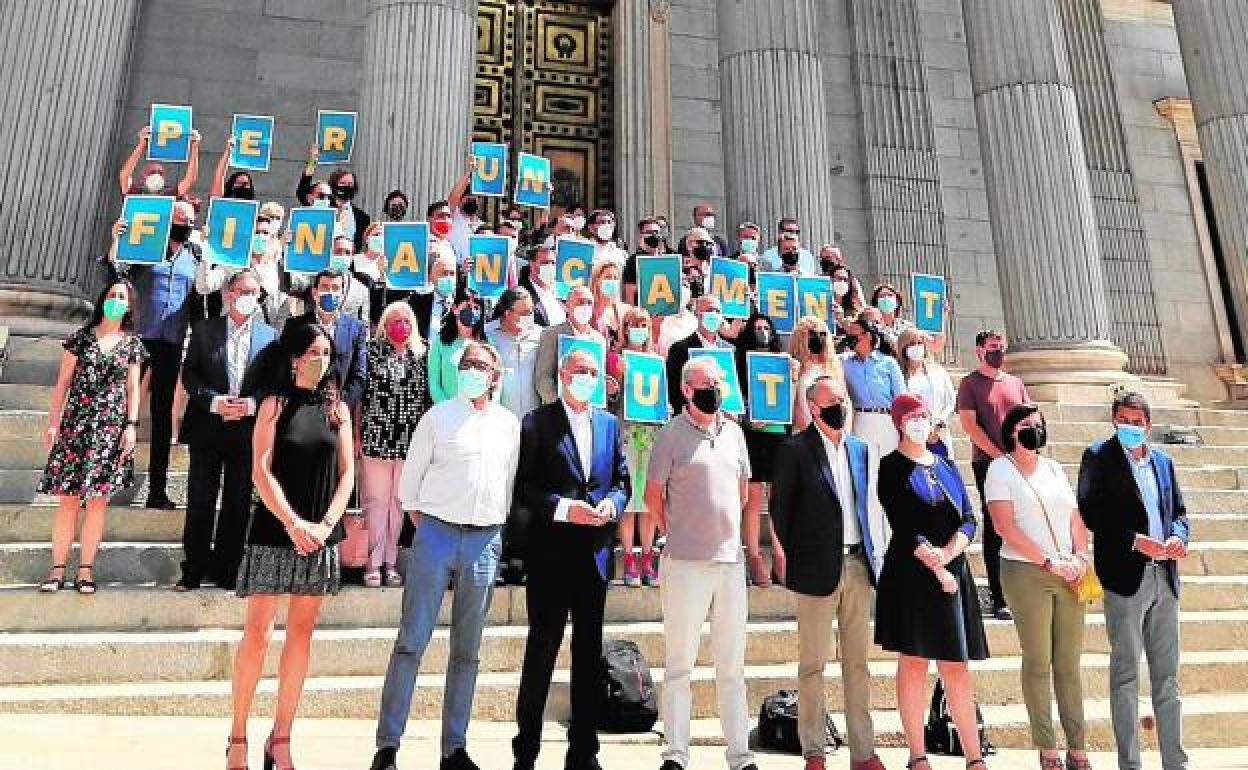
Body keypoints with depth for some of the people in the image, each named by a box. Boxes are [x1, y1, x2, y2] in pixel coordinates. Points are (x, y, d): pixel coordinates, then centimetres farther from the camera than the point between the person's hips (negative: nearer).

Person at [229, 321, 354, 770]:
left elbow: (347, 472, 4)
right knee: (257, 634, -2)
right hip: (275, 531, -3)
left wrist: (325, 525, -7)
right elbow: (261, 471, -6)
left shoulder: (338, 409, 9)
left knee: (301, 634, 7)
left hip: (319, 536, 3)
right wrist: (294, 523, -14)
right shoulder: (275, 404, 1)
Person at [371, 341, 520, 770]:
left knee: (467, 649, 9)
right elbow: (411, 474, 5)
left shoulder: (509, 424, 10)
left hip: (485, 541, 3)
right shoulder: (438, 416, 3)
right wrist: (419, 522, 1)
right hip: (436, 532, -2)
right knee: (412, 640, -3)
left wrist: (496, 528, 11)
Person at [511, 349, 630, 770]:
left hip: (595, 553, 4)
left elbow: (622, 480, 13)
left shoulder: (609, 424, 12)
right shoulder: (537, 422, -2)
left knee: (589, 652, 12)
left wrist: (611, 504, -7)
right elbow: (522, 486, -7)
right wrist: (563, 508, -17)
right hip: (551, 553, -4)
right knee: (541, 650, 4)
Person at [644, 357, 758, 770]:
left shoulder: (733, 431, 10)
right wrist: (677, 534, 5)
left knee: (733, 665, 12)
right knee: (679, 665, 4)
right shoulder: (672, 434, -5)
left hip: (731, 560, 5)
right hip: (685, 563, -5)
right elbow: (653, 494, 0)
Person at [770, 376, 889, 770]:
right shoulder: (795, 449, -6)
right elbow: (780, 508, -5)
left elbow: (871, 505, 16)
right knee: (813, 664, 4)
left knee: (858, 663, 12)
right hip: (818, 569, -5)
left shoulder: (862, 449, 12)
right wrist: (795, 558, -5)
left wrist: (875, 555, 9)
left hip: (860, 566, 5)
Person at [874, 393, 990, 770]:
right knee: (913, 663, 1)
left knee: (957, 667, 7)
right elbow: (903, 525, -8)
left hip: (953, 573, 4)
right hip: (909, 575, -4)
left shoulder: (947, 466, 16)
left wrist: (947, 553, -11)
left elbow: (968, 520, 7)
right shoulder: (891, 468, 0)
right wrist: (936, 568, -13)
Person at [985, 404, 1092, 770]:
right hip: (1026, 574, -5)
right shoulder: (1000, 469, -1)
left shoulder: (1054, 468, 17)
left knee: (1069, 663, 7)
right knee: (1038, 663, 0)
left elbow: (1075, 517, 14)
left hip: (1070, 575, 5)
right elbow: (1006, 526, -10)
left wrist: (1081, 556, -3)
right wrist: (1048, 561, -13)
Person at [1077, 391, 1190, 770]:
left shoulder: (1163, 460, 15)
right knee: (1125, 673, 2)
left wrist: (1177, 536, -3)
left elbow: (1179, 511, 18)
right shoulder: (1099, 457, -2)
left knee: (1167, 674, 12)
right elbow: (1090, 511, -10)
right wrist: (1135, 540, -18)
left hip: (1164, 578, 6)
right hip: (1125, 578, -5)